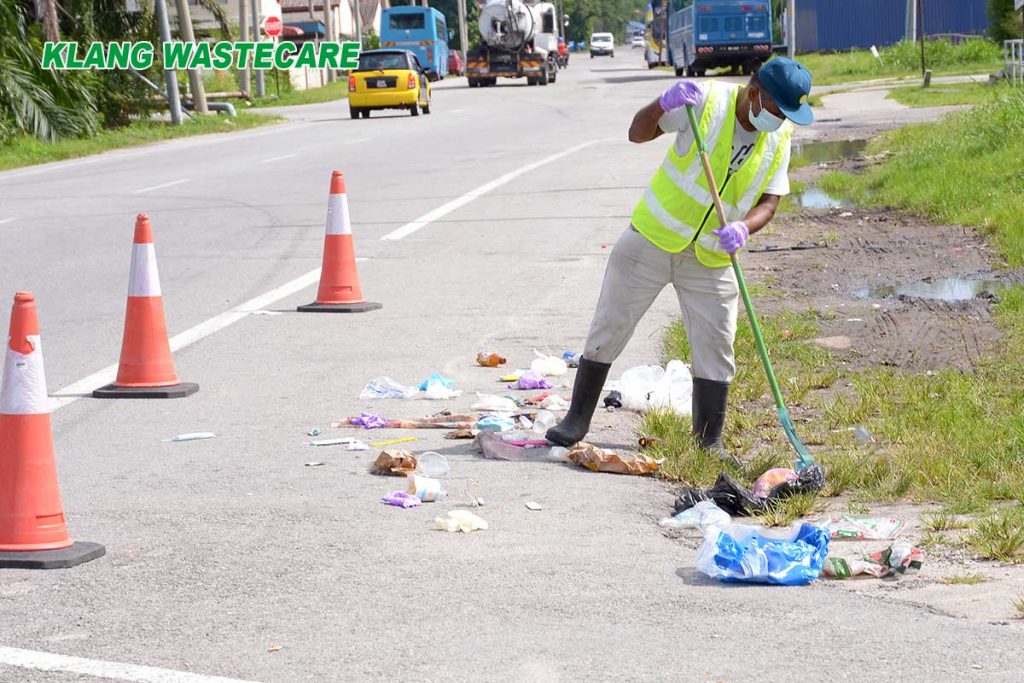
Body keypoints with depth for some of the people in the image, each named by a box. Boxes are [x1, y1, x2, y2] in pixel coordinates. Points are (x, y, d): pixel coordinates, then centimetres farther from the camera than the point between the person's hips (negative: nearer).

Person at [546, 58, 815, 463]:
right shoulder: (708, 101, -16)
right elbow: (638, 134, -14)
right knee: (609, 327, 3)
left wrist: (743, 228, -28)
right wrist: (663, 105, -35)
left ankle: (709, 442, 12)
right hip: (652, 241, -3)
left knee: (716, 348, 1)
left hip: (712, 259, 3)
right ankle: (577, 420, 14)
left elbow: (769, 202, -6)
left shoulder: (779, 139, -4)